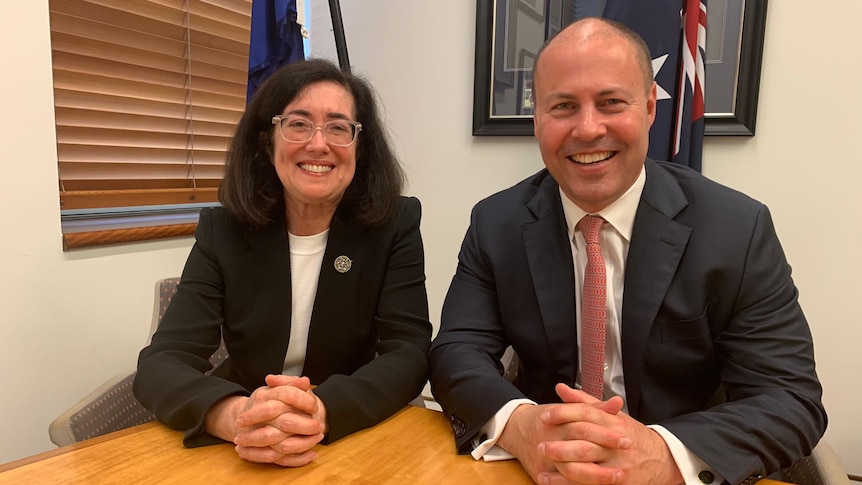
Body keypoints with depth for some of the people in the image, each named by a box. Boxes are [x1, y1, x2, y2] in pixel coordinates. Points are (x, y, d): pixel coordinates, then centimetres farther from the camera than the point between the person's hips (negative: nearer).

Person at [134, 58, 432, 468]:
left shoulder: (394, 225, -9)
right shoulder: (223, 231, -6)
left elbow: (409, 354, -15)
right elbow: (160, 363, -13)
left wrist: (324, 412, -33)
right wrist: (234, 416, -33)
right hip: (241, 453, 1)